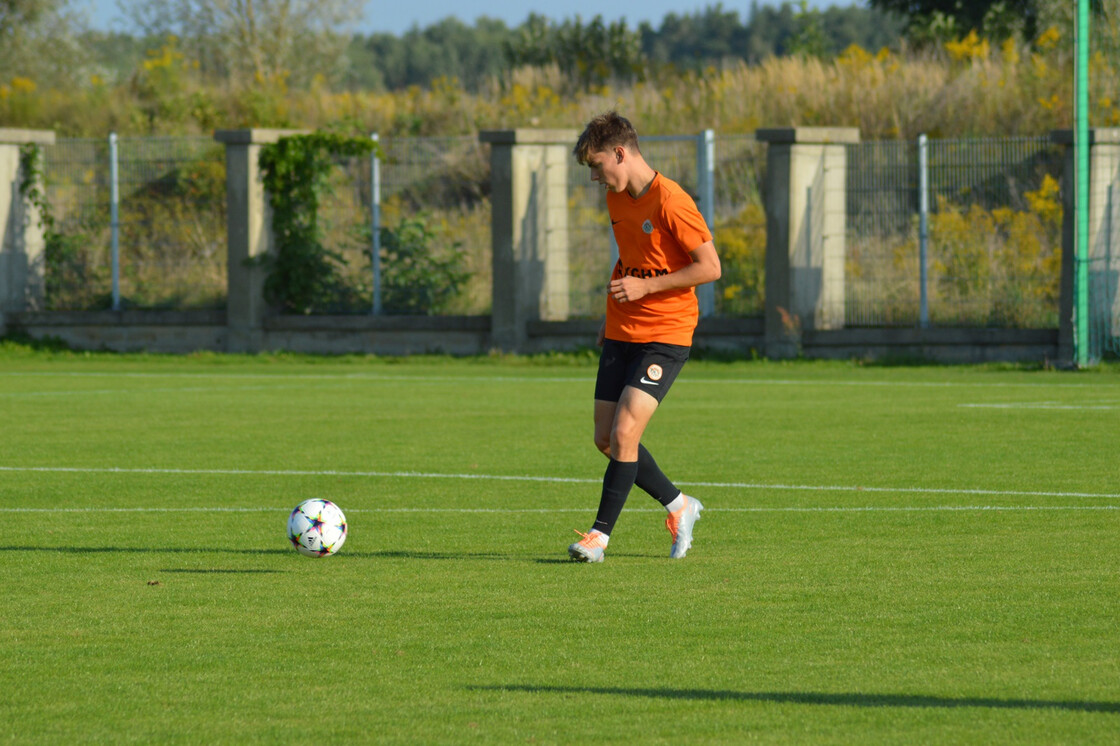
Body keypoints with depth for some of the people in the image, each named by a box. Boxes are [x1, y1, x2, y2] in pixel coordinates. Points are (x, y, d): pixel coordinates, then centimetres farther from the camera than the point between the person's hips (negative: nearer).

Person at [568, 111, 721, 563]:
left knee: (624, 433, -17)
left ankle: (600, 534, -8)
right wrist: (612, 313, 15)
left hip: (665, 335, -8)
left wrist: (645, 287, -18)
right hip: (621, 334, 8)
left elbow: (710, 267, -17)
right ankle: (679, 507, 23)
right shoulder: (617, 198, 8)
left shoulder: (670, 202, -18)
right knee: (606, 438, 5)